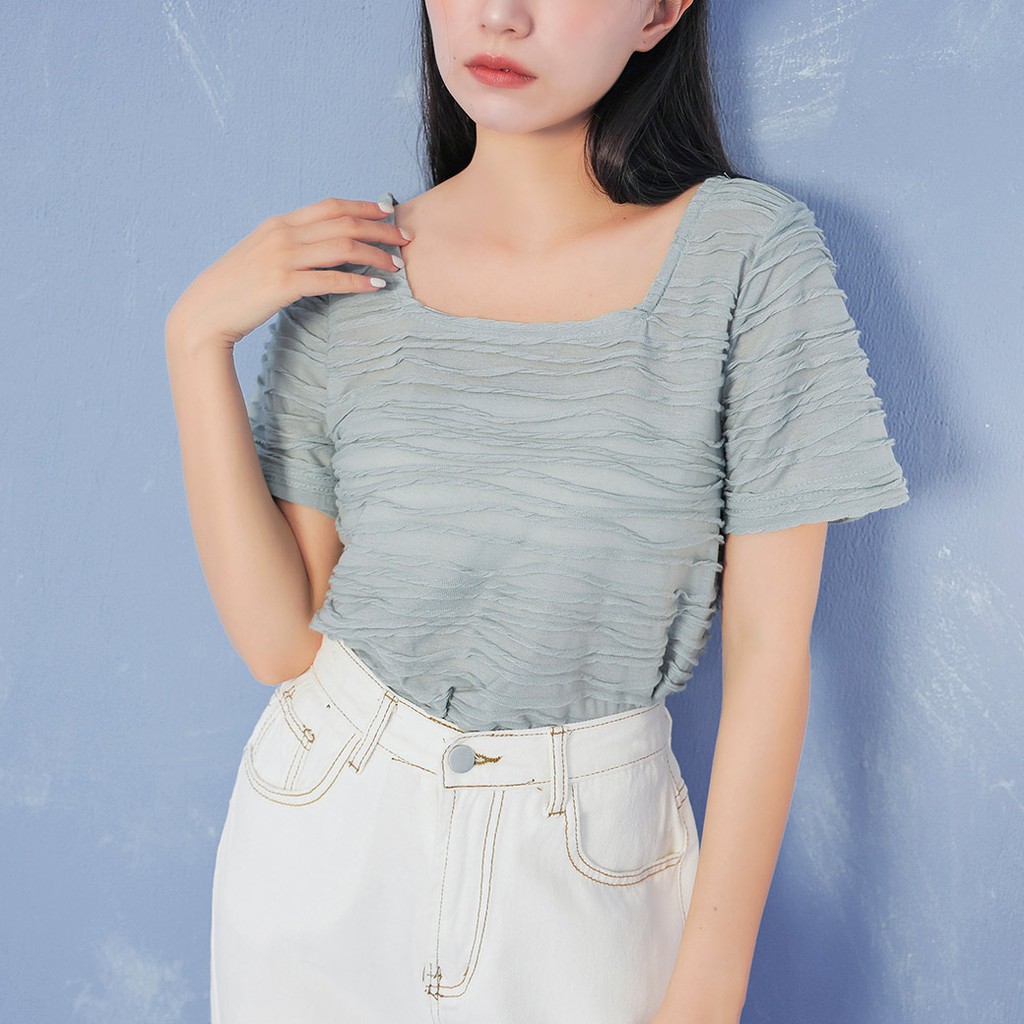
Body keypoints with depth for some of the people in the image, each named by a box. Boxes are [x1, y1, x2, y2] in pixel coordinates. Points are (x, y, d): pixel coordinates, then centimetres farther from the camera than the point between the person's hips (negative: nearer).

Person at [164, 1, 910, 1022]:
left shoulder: (750, 253, -13)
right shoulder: (342, 270, -6)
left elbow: (769, 648, -10)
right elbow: (282, 640, -7)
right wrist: (195, 337, -14)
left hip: (586, 866, -2)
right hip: (328, 832, 3)